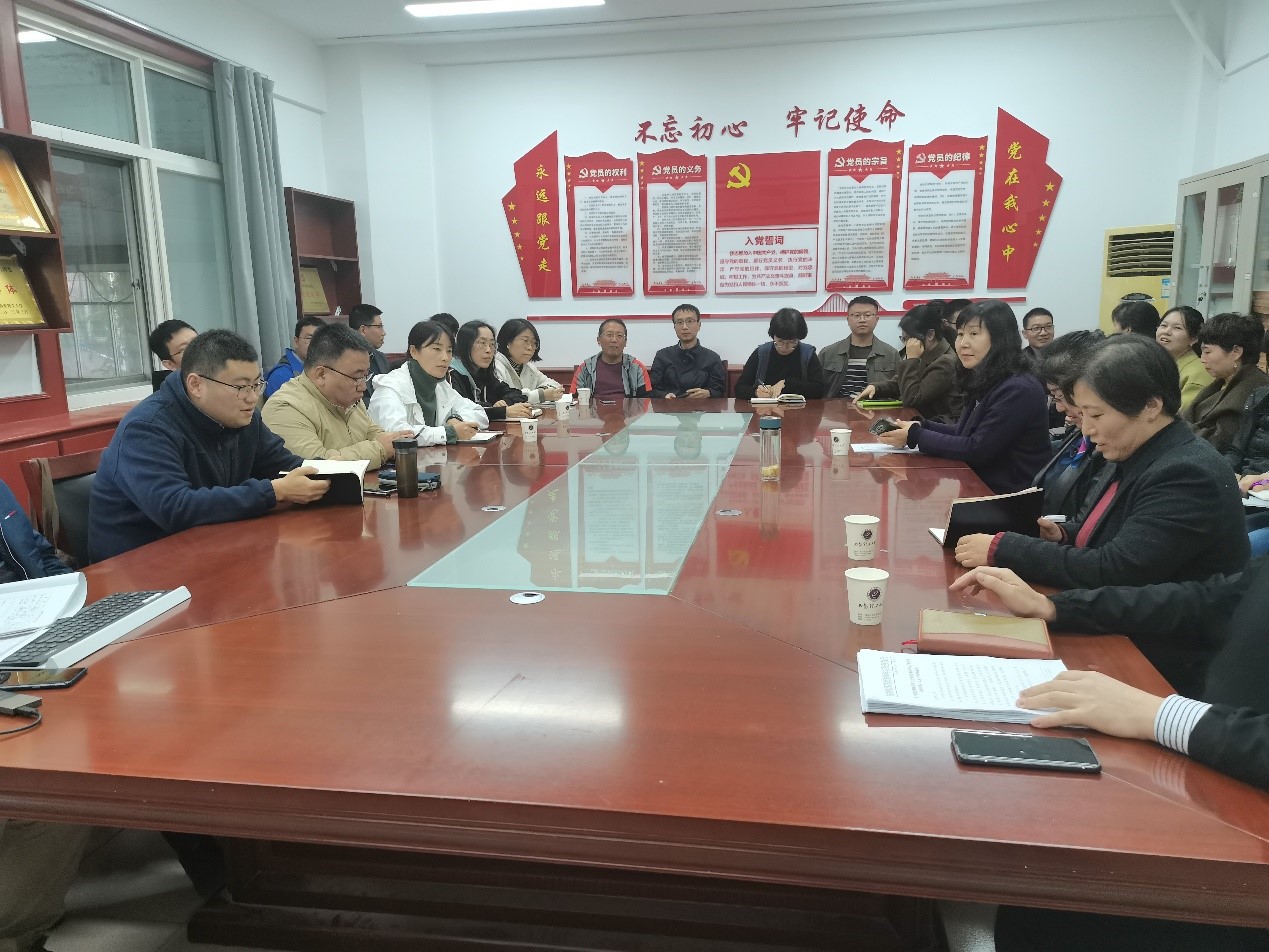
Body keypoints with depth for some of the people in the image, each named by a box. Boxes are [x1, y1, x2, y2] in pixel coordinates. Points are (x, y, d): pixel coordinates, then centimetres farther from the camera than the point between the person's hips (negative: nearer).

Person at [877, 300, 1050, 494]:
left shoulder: (1019, 391, -20)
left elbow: (976, 449, -20)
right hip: (982, 487, 8)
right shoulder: (985, 383, 8)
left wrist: (915, 436, -13)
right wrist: (921, 426, 0)